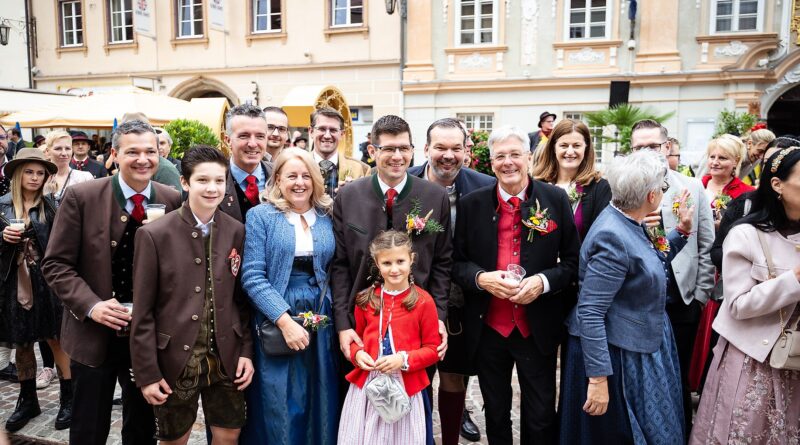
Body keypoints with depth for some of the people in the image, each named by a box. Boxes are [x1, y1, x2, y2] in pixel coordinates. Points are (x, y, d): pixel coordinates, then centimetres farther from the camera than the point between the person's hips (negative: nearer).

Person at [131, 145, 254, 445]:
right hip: (174, 360, -2)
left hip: (226, 358, 3)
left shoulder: (237, 232, -2)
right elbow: (143, 312, -8)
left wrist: (247, 351, 1)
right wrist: (147, 373, -8)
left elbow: (243, 299, 5)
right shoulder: (154, 235, -11)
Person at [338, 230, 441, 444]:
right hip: (366, 385, 3)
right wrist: (357, 354, -6)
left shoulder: (423, 301, -6)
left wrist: (404, 359, -17)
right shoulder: (365, 299, 3)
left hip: (406, 387, -2)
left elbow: (433, 349, -3)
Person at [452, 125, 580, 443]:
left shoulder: (555, 199, -4)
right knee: (495, 414, 20)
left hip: (538, 329, -1)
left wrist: (543, 282, -18)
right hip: (487, 329, 1)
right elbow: (456, 262, 3)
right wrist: (481, 278, -17)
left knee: (541, 418, 13)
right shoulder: (471, 204, -2)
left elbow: (574, 261, -1)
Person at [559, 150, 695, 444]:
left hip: (639, 348, 9)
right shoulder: (612, 237, -27)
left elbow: (649, 265, 18)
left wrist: (682, 230, 11)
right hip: (616, 355, -9)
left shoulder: (629, 222, 1)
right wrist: (598, 379, -27)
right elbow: (590, 313, -28)